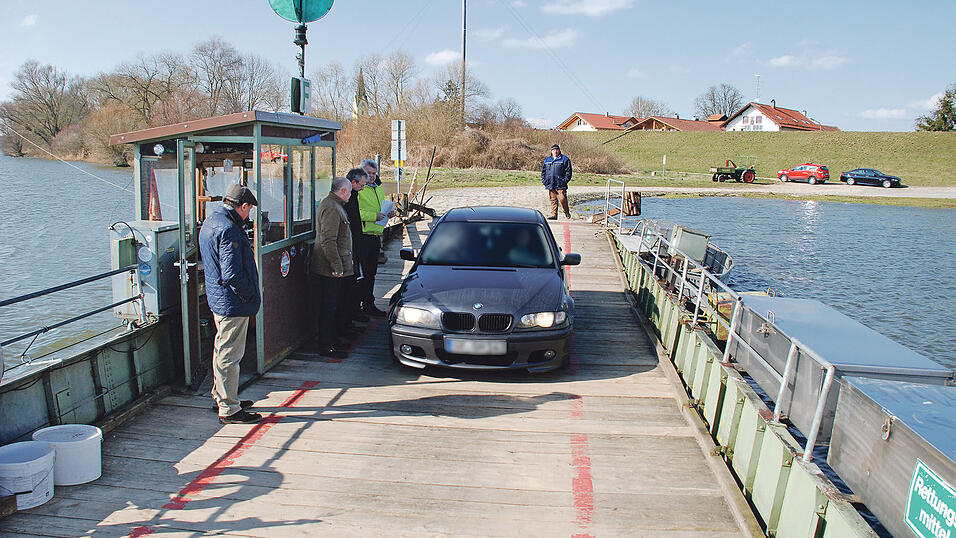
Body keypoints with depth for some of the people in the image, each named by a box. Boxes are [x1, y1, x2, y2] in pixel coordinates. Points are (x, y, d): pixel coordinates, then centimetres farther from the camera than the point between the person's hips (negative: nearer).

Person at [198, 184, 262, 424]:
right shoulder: (228, 230, -22)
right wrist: (249, 296, -14)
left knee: (223, 350, 22)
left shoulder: (211, 221, 11)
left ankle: (221, 397, 36)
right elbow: (232, 274, -28)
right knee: (230, 355, -2)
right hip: (233, 304, -11)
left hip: (218, 299, 11)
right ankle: (229, 409, 7)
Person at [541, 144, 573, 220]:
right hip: (550, 185, 4)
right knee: (553, 201, 5)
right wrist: (544, 180, 8)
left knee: (562, 199, -9)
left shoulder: (565, 159, 3)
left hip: (560, 185, -4)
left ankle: (567, 213, 10)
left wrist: (565, 181, -10)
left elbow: (568, 171, 0)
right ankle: (554, 215, 10)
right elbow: (543, 171, 21)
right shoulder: (547, 160, 17)